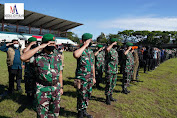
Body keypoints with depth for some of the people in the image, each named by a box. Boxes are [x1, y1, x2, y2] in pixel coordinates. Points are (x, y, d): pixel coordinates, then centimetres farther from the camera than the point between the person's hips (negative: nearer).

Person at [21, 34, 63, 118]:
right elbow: (23, 57, -27)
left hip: (56, 89, 4)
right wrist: (39, 47, -23)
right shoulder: (37, 56, -8)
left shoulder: (58, 56, 3)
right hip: (42, 90, -3)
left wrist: (61, 87, 10)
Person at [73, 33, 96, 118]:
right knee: (81, 96, 4)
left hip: (90, 78, 7)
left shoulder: (91, 51, 11)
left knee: (88, 95, 17)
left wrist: (93, 77, 17)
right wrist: (85, 45, -27)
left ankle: (84, 111, 35)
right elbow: (75, 55, -40)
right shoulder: (80, 50, -12)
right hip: (82, 78, -7)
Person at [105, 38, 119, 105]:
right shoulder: (109, 50, -11)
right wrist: (113, 43, -24)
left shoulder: (115, 51, 16)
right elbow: (107, 49, -39)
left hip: (115, 71, 9)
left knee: (113, 84, 16)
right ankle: (107, 98, 11)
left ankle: (110, 96, 30)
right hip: (109, 71, -8)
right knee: (109, 85, -1)